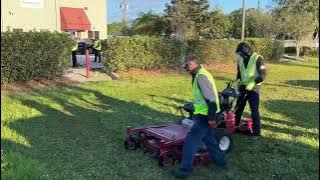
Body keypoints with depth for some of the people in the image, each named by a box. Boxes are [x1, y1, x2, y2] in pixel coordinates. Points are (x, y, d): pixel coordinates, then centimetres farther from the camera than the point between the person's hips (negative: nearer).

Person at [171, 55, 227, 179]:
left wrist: (211, 118, -24)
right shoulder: (200, 74, 14)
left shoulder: (201, 76, -19)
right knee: (208, 139, 21)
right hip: (205, 113, 11)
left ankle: (185, 169, -1)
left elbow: (211, 98, -24)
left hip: (205, 115, -11)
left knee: (191, 140, -7)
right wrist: (196, 111, 26)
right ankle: (221, 162, 33)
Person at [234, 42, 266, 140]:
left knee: (254, 111, -4)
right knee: (238, 108, 14)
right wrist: (239, 81, 0)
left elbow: (262, 75, -20)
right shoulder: (241, 59, 4)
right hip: (243, 88, 6)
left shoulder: (257, 58, -15)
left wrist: (252, 84, -25)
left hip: (253, 89, -6)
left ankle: (256, 132, 5)